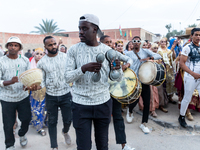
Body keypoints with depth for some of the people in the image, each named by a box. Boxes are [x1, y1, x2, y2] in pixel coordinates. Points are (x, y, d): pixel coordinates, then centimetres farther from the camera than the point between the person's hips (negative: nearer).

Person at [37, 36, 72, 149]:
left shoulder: (66, 57, -5)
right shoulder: (42, 62, -3)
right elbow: (42, 80, 1)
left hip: (66, 94, 0)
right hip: (51, 96, 1)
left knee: (68, 120, 10)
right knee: (52, 121, 11)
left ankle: (65, 132, 47)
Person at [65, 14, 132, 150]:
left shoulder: (107, 50, -1)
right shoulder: (74, 50, -4)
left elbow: (118, 79, 4)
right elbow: (68, 78, -7)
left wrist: (118, 69, -19)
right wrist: (83, 68, -25)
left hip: (103, 103, 2)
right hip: (81, 105, -1)